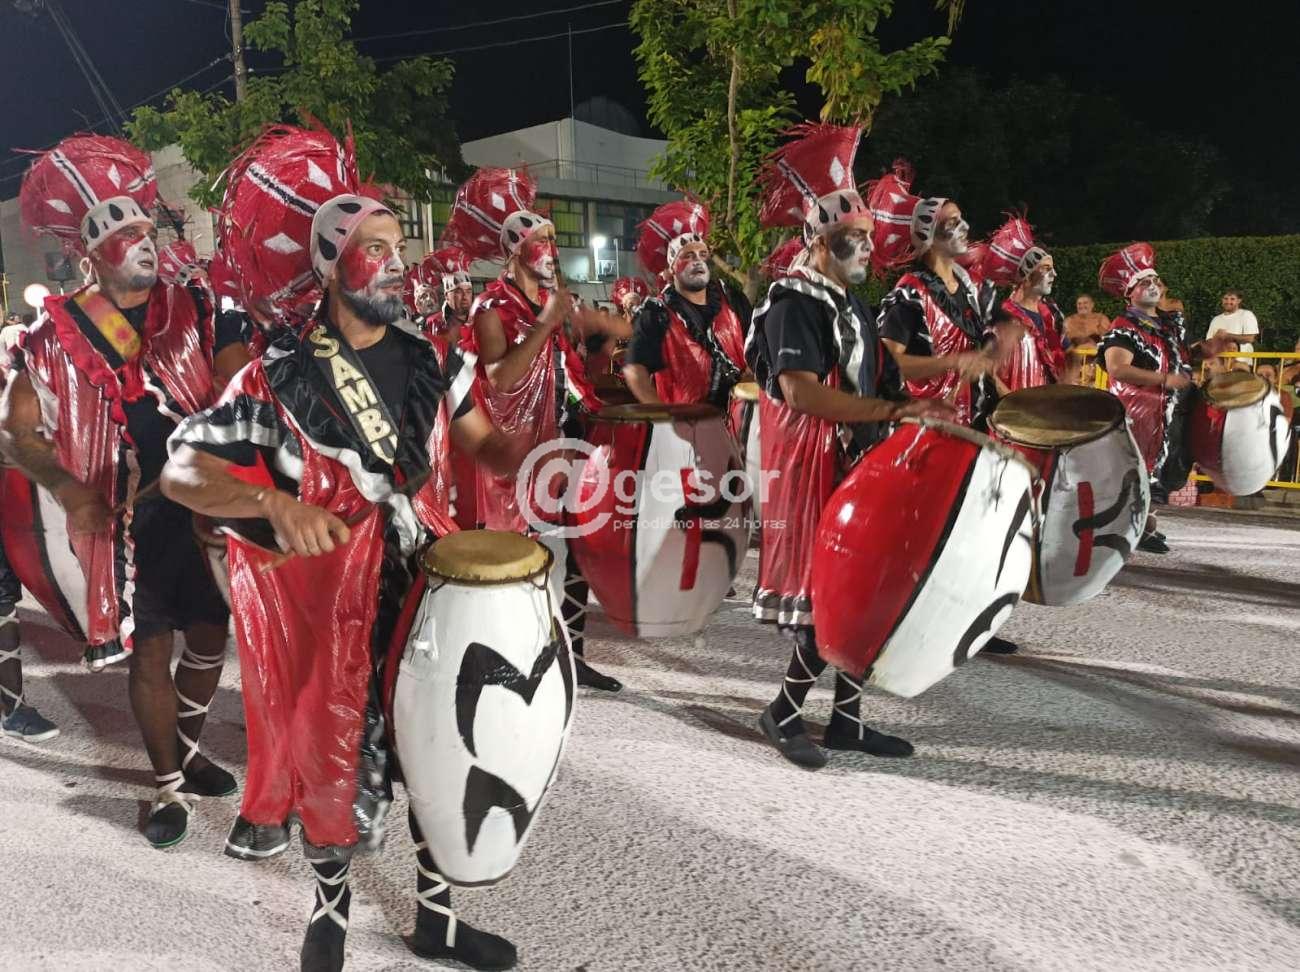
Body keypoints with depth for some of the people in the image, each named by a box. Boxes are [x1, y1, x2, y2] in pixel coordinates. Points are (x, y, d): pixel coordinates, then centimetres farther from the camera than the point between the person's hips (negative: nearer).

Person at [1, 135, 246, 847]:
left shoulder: (193, 306, 1)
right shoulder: (59, 333, -3)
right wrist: (70, 489, -16)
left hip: (204, 503, 2)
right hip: (126, 519, -2)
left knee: (210, 635, 13)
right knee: (149, 650, 5)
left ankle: (186, 747, 39)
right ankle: (171, 785, 24)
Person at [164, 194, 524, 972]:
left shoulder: (430, 359, 1)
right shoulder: (281, 376, -14)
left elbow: (481, 440, 10)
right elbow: (181, 471, -15)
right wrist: (275, 503, -33)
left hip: (430, 588, 5)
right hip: (331, 599, -4)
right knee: (338, 754, 10)